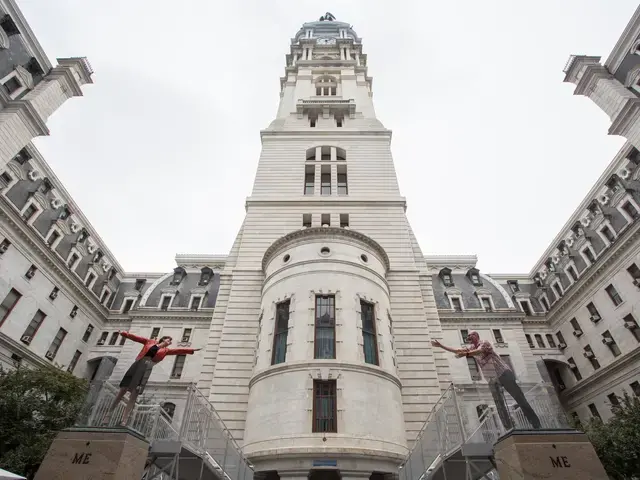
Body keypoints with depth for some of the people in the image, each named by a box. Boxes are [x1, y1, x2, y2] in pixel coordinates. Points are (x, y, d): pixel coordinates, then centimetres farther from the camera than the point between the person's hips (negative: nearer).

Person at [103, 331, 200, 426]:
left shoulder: (166, 350, 17)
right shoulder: (150, 342, 16)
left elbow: (178, 350, 9)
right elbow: (136, 338, 11)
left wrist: (192, 350, 1)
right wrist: (124, 333, 0)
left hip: (147, 367, 0)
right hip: (138, 363, 0)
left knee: (134, 393, -7)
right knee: (123, 390, -3)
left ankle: (124, 420, -7)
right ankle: (109, 414, 9)